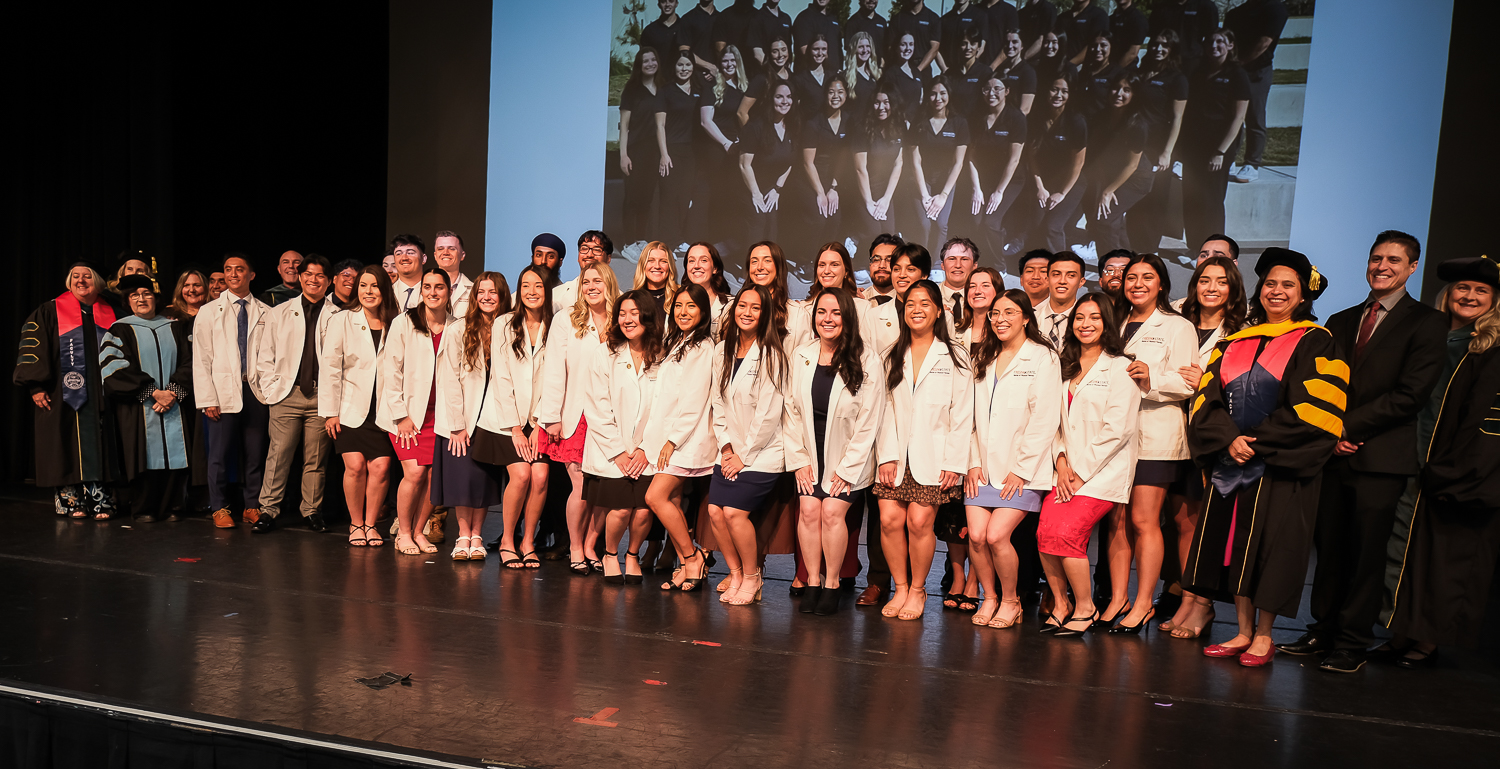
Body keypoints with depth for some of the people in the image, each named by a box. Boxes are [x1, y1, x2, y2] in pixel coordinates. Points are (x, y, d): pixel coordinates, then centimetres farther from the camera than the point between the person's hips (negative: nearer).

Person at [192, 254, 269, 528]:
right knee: (220, 453, -1)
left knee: (255, 452, 4)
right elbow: (201, 359, 4)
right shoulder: (209, 312, 9)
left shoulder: (266, 313, 9)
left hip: (257, 390, 1)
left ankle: (253, 505, 16)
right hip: (224, 391, 0)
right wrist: (207, 398, -5)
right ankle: (220, 507, 12)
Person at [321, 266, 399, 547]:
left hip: (383, 410, 1)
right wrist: (329, 412, -3)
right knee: (355, 466, -10)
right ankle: (356, 524, 10)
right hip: (351, 409, -1)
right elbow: (330, 368, 2)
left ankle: (370, 524, 12)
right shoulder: (342, 321, 4)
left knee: (380, 467, -7)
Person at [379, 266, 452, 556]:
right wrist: (401, 415, -7)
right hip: (407, 412, -2)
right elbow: (391, 371, -3)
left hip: (439, 413, 2)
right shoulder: (404, 323, -3)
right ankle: (403, 533, 9)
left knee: (434, 477, -3)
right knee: (415, 472, -12)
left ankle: (419, 530, 18)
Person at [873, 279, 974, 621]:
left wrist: (954, 462, -7)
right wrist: (887, 455, -3)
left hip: (933, 457, -3)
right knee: (889, 519, -8)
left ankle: (917, 590, 9)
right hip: (897, 455, 3)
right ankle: (900, 588, 11)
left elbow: (963, 415, 0)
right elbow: (886, 409, 8)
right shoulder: (893, 358, 15)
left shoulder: (956, 358, 6)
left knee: (919, 522, -11)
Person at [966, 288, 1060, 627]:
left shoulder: (1043, 358, -2)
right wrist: (974, 462, 2)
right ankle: (990, 596, 17)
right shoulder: (985, 359, 16)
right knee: (976, 535, -6)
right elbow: (973, 414, 13)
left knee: (996, 535, -15)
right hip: (983, 467, 5)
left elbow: (1045, 421, -9)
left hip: (1023, 470, -5)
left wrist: (1020, 469, -12)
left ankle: (1010, 600, 10)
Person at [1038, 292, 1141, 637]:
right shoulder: (1064, 366, 17)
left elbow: (1118, 429, -10)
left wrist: (1081, 471, -11)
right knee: (1045, 531, -15)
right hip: (1068, 469, 5)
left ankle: (1085, 607, 1)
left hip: (1103, 470, -5)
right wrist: (1061, 460, -2)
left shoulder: (1120, 368, -2)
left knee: (1066, 533, -20)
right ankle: (1060, 603, 5)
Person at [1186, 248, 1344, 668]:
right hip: (1230, 461, 4)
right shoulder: (1235, 343, 13)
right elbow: (1208, 398, 6)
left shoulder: (1316, 344, 1)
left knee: (1269, 548, -2)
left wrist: (1260, 441, -14)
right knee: (1234, 545, 6)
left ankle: (1264, 636, 11)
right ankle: (1244, 631, 17)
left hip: (1282, 465, -4)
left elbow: (1315, 408, -9)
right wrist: (1229, 439, -11)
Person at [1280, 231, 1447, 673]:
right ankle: (1323, 630, 19)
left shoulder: (1427, 323, 2)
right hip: (1334, 453, 4)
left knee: (1366, 553, 0)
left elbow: (1411, 394, -8)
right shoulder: (1341, 322, 17)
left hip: (1381, 457, -4)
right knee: (1329, 548, 8)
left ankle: (1353, 644, 11)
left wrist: (1348, 426, -11)